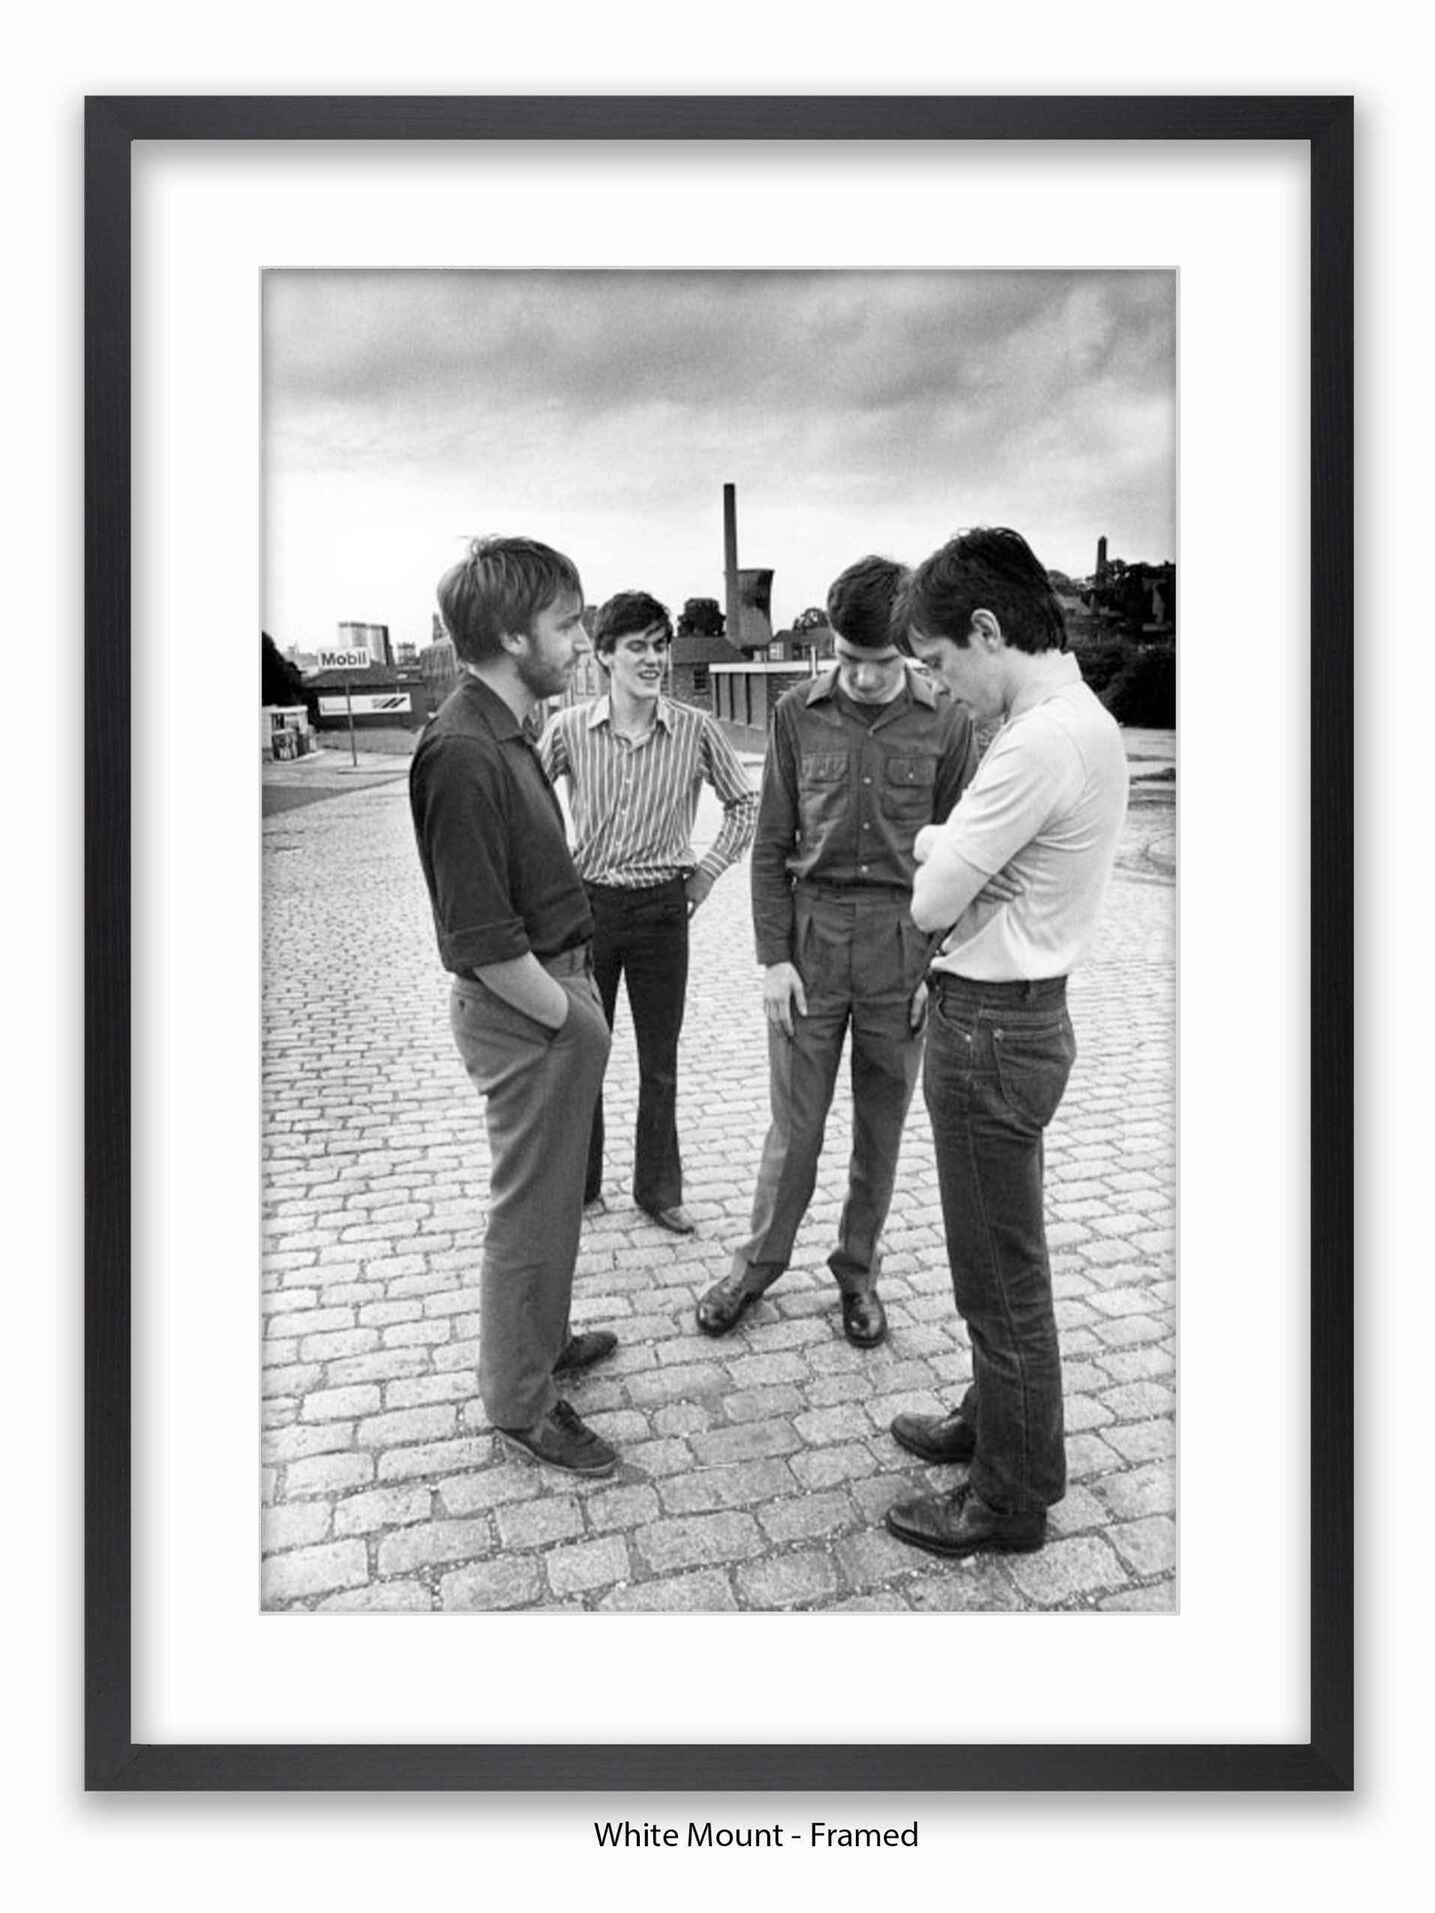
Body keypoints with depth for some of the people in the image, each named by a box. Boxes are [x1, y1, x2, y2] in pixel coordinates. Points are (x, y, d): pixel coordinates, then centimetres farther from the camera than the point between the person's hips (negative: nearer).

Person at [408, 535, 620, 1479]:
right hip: (527, 1011, -10)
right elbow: (482, 941, -25)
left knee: (555, 1194, 24)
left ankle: (543, 1337, 44)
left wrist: (576, 1002, 11)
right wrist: (569, 1016, -14)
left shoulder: (506, 733, 8)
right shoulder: (464, 750, -24)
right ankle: (520, 1401, 24)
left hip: (556, 989, 10)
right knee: (533, 1209, 6)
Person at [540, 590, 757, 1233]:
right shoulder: (568, 729, -7)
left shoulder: (695, 730, -6)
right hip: (585, 904, 0)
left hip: (661, 908, 0)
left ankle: (658, 1190, 26)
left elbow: (743, 804, 7)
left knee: (659, 1060, 10)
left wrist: (706, 872, 2)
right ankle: (578, 1183, 29)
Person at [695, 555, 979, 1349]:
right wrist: (773, 955, -4)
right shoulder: (799, 712, -2)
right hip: (810, 932, 0)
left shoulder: (945, 721, -4)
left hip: (902, 941, 0)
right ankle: (759, 1261, 28)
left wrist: (941, 968, -3)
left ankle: (858, 1270, 30)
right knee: (795, 1122, 7)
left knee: (881, 1124, 11)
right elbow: (771, 844, 1)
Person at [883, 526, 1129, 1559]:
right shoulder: (1086, 719, 8)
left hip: (993, 1028, -10)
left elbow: (929, 905, -19)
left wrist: (935, 848, -1)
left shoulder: (1039, 744, -24)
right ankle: (995, 1421, 44)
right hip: (1021, 1010, 10)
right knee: (1000, 1257, 24)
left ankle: (1012, 1499, 25)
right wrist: (958, 854, -5)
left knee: (1003, 1275, 7)